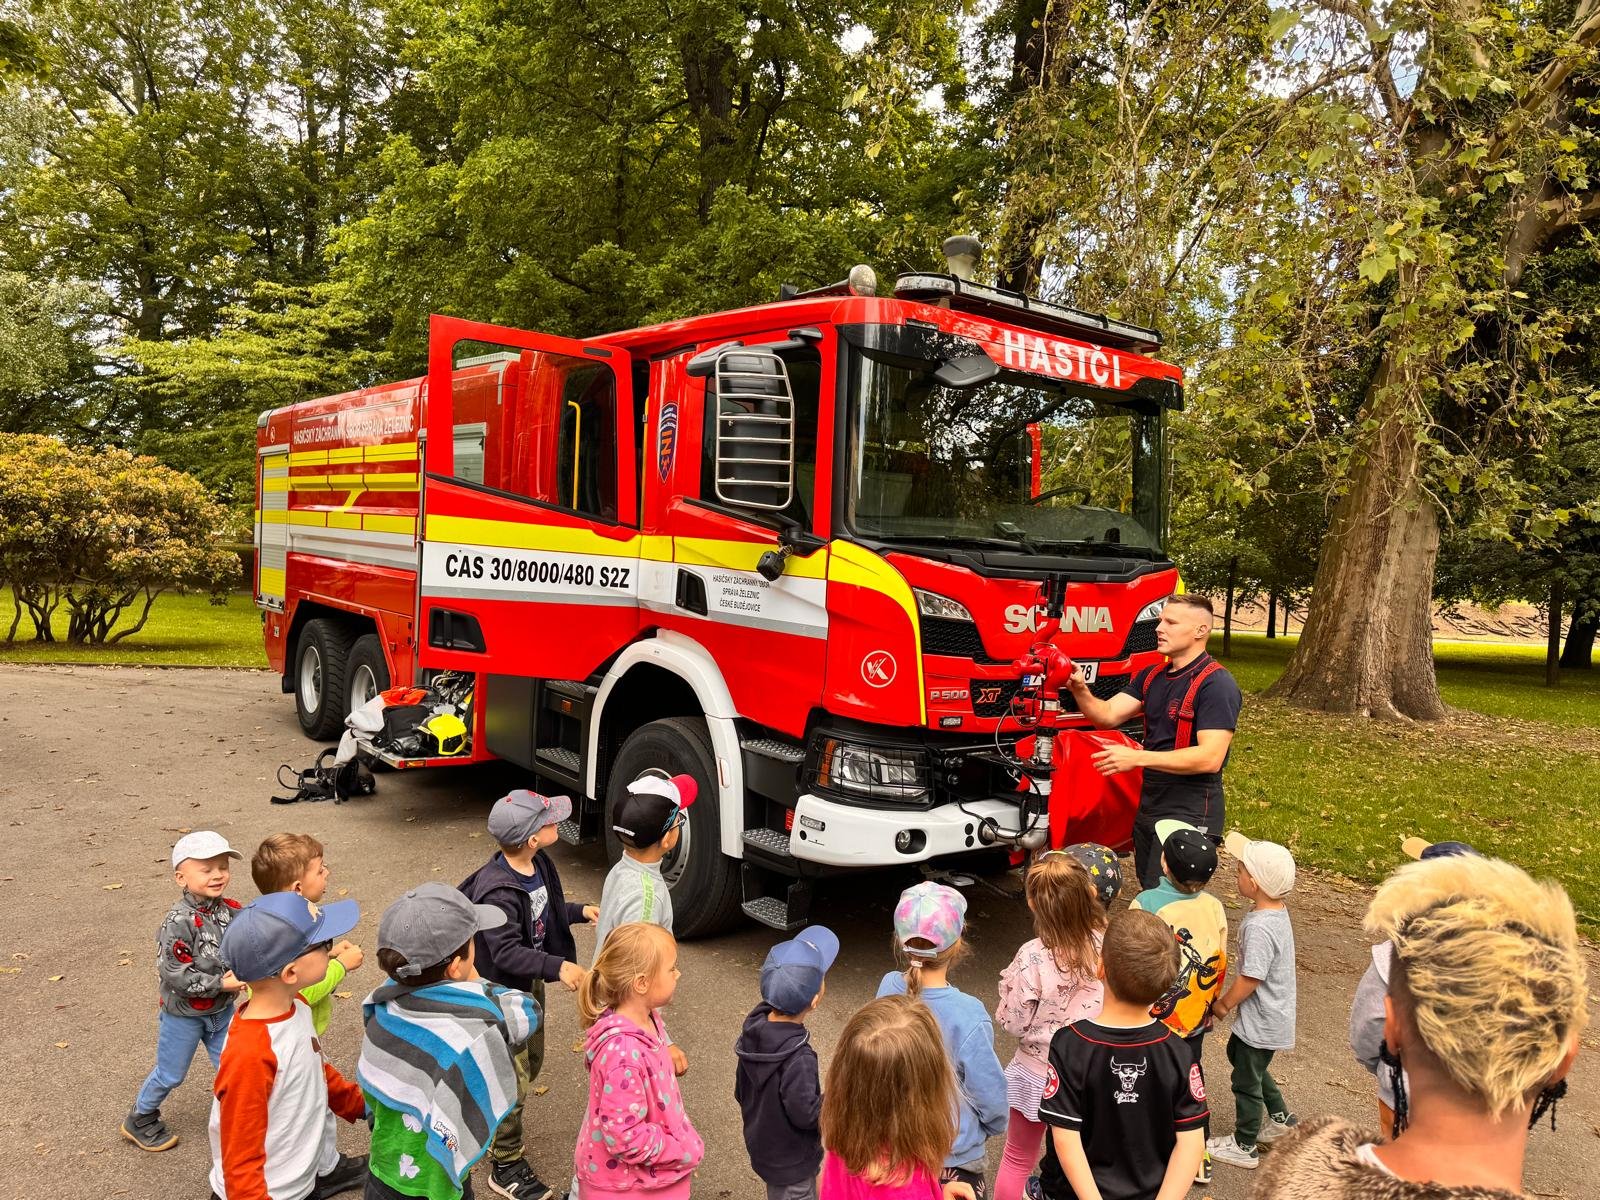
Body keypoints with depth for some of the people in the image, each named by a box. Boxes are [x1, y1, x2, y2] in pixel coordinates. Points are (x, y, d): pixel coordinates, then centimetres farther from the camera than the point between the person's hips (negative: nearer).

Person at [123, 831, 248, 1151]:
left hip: (222, 1009, 5)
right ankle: (140, 1120, 40)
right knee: (170, 1074, 15)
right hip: (183, 1014, -5)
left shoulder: (233, 911, -10)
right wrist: (220, 984, -26)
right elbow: (174, 974, -27)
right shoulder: (180, 922, -28)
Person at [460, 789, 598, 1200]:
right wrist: (558, 967, -42)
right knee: (513, 1083, 3)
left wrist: (580, 911, 3)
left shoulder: (538, 864, -5)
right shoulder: (496, 892, -33)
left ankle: (489, 1122, 49)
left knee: (531, 1063, 24)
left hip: (529, 985, 9)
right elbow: (507, 953, -35)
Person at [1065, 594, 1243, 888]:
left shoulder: (1216, 684, -16)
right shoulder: (1152, 676, 9)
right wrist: (1080, 690, -19)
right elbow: (1108, 715, 1)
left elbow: (1210, 758, -25)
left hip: (1189, 814, -8)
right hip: (1149, 807, 8)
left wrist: (1137, 758, -26)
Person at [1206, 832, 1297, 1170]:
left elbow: (1250, 979, -27)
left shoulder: (1260, 927, -33)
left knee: (1246, 1079, 11)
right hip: (1271, 1013, 9)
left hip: (1262, 1022, -9)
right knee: (1238, 1053, 28)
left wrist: (1223, 1004, -11)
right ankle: (1280, 1117, 42)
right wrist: (1232, 998, 15)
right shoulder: (1276, 911, -4)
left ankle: (1244, 1147, 31)